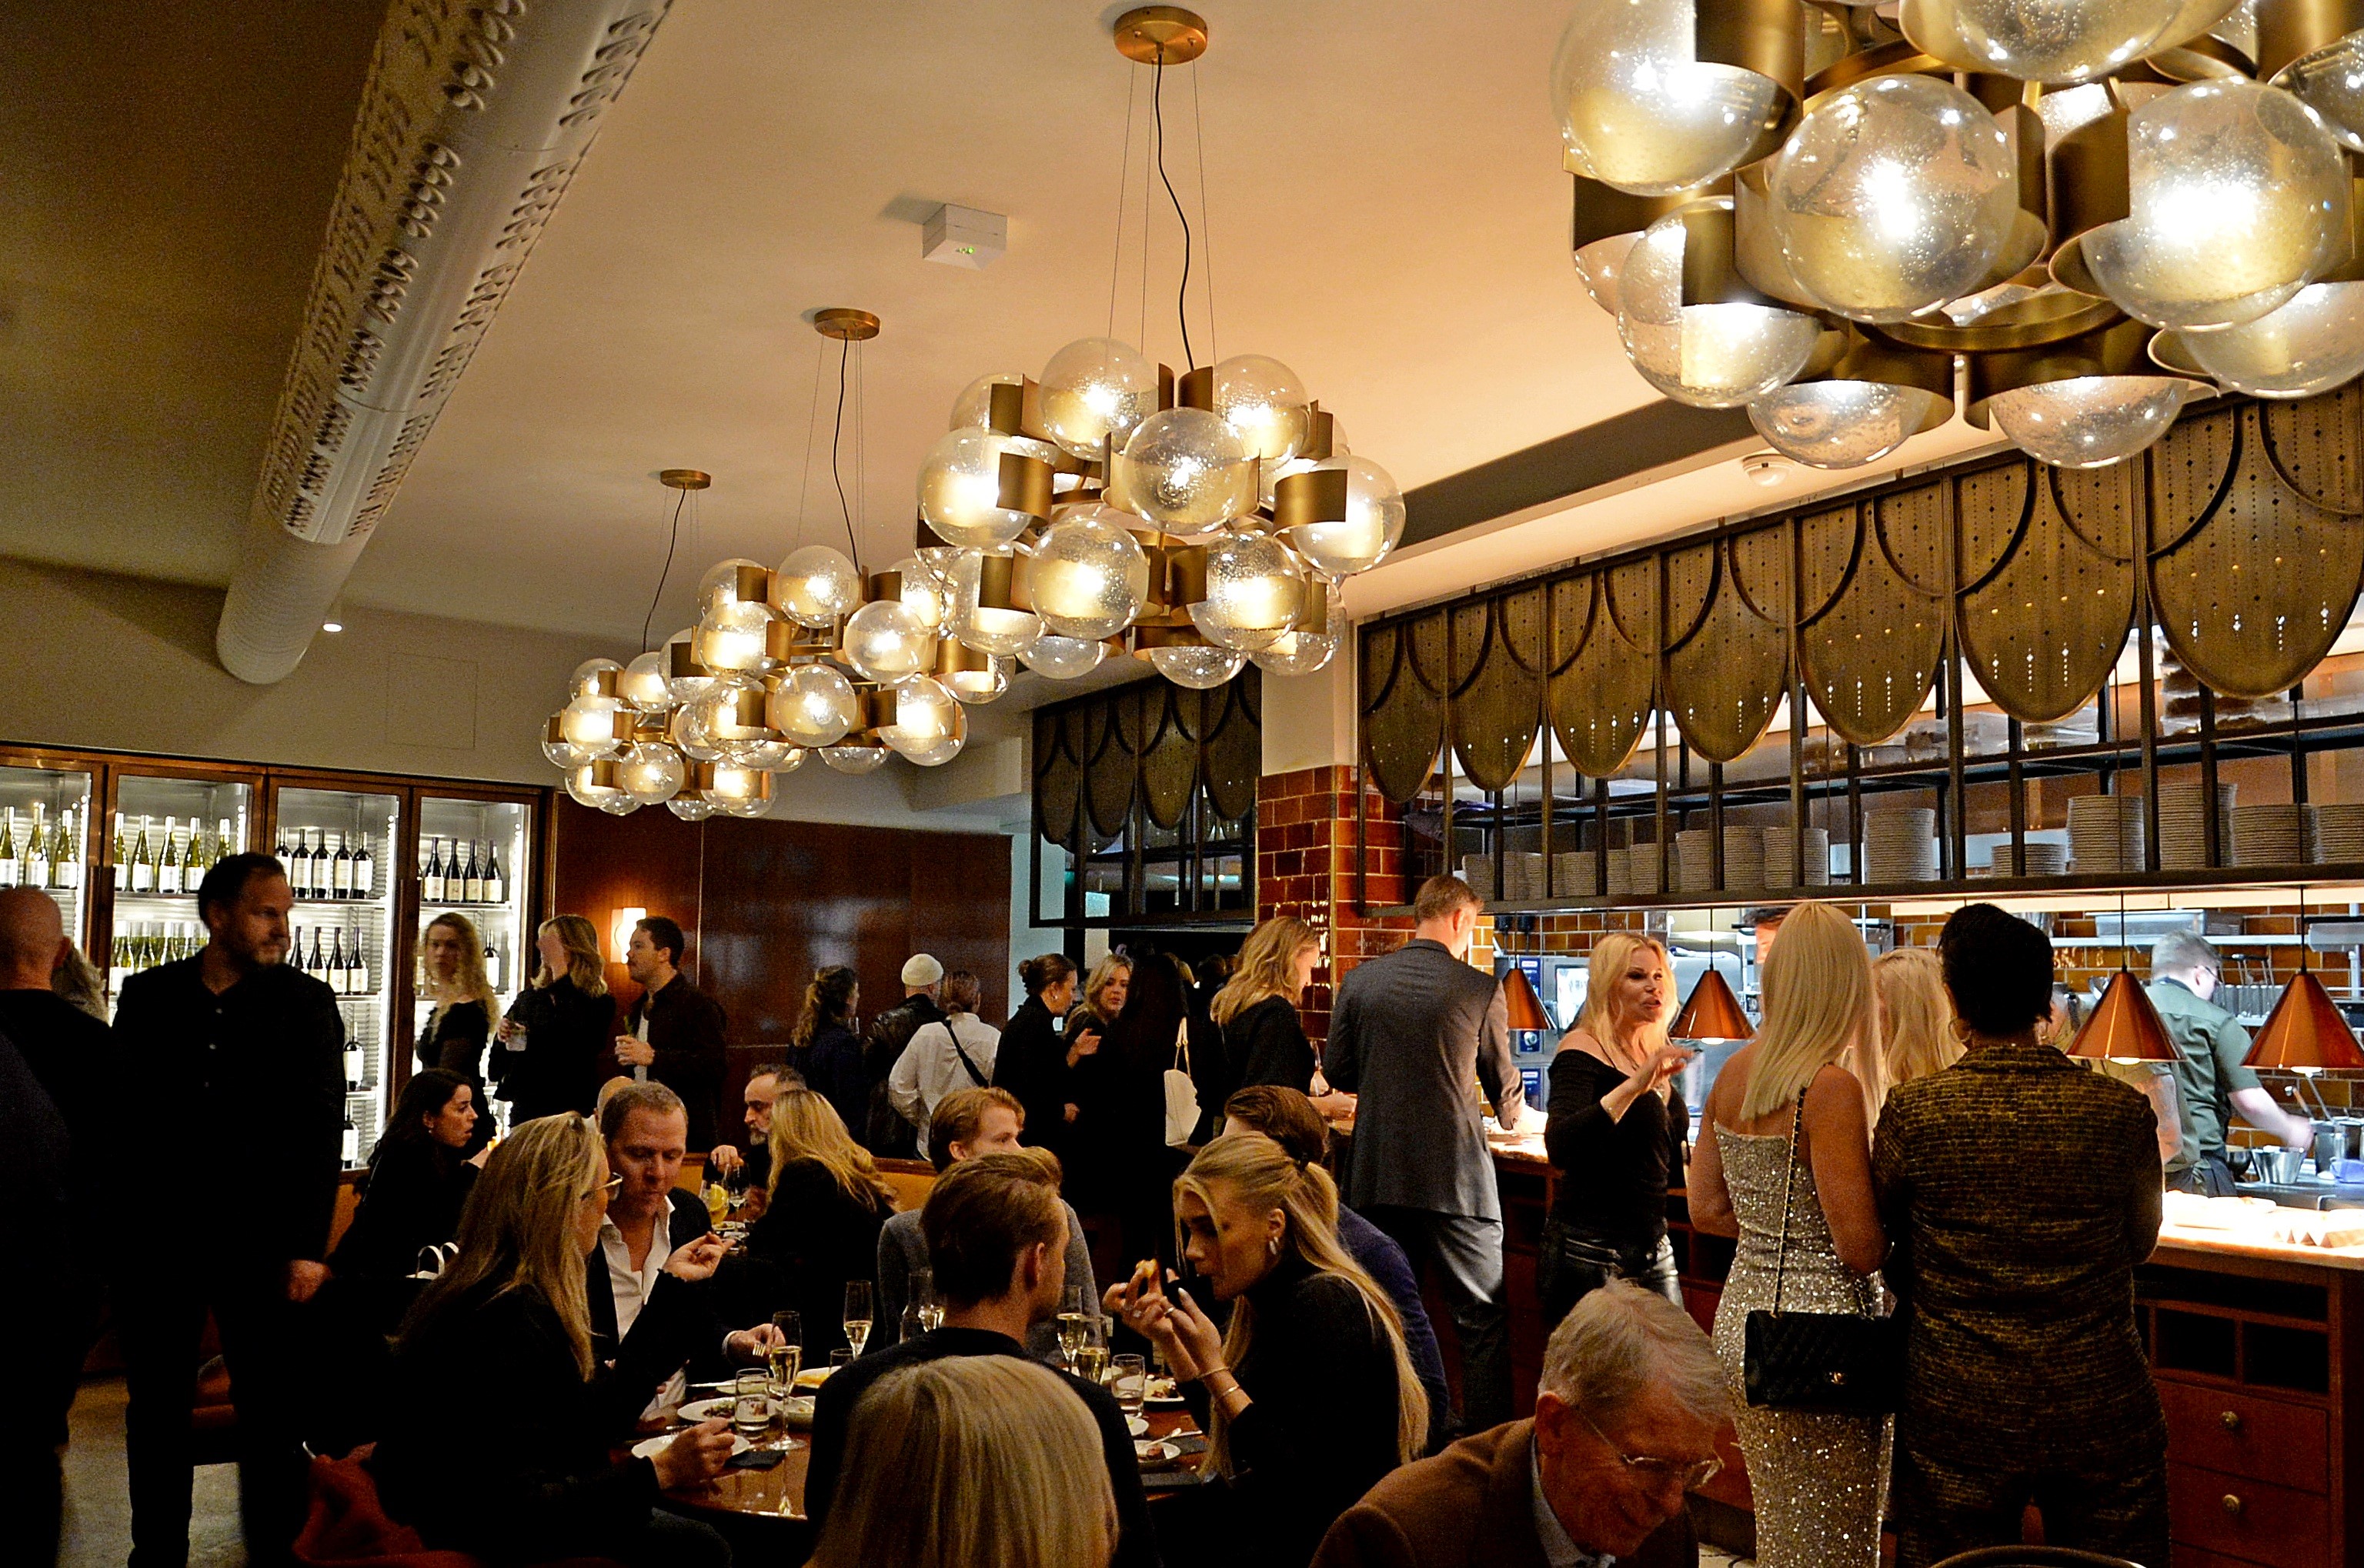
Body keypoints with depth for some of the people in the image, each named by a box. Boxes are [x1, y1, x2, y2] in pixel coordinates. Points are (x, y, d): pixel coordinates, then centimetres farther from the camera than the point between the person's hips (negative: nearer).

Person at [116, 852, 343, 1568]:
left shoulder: (306, 1002, 0)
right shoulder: (147, 996, 6)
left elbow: (321, 1127, -2)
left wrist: (308, 1247, -7)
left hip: (260, 1240, -2)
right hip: (154, 1236, 2)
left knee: (271, 1413, 3)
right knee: (156, 1410, 13)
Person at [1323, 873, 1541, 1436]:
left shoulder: (1359, 981, 2)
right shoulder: (1480, 989, -6)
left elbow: (1337, 1070, 8)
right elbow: (1504, 1086, 5)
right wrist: (1522, 1119, 27)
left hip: (1377, 1176, 4)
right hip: (1453, 1178, -4)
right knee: (1482, 1324, 6)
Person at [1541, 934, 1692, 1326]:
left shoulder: (1655, 1056, 12)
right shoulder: (1583, 1049, -11)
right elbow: (1559, 1149, -29)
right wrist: (1633, 1086, -34)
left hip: (1653, 1245, 8)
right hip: (1591, 1247, -7)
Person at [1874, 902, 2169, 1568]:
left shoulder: (1912, 1114, -13)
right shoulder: (2123, 1111, -10)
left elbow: (1883, 1258, 1)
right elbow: (2141, 1243, 7)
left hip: (1956, 1413, -1)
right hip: (2102, 1413, 1)